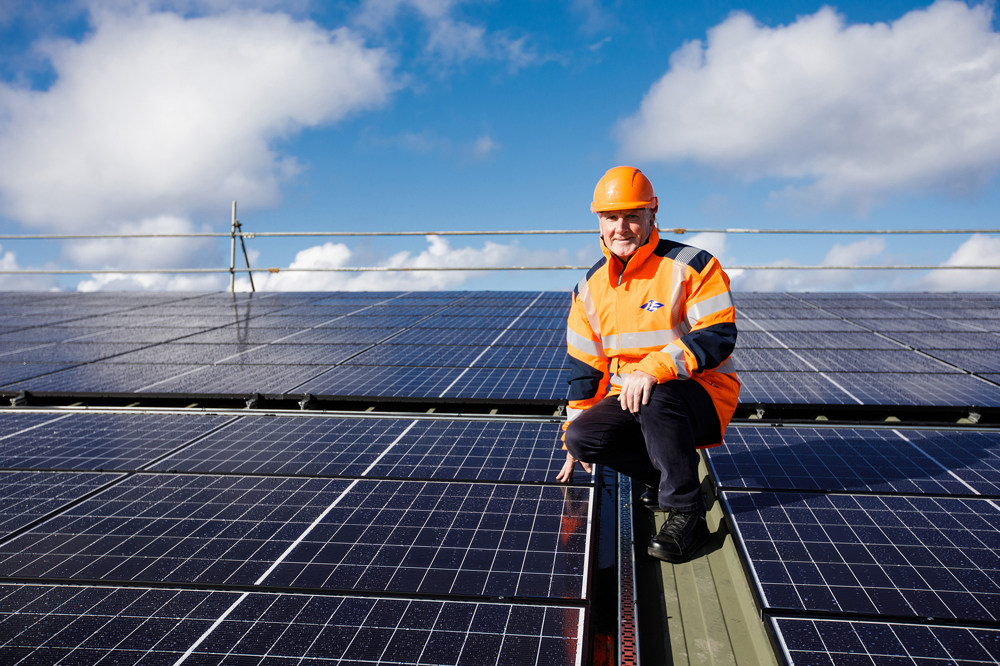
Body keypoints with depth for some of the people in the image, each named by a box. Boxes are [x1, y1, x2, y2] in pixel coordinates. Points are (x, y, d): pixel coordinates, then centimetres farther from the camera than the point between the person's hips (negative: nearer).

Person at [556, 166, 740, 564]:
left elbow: (718, 336, -18)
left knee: (656, 396, -38)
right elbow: (584, 365, 13)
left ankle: (686, 515, -22)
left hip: (703, 394, -5)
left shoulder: (692, 266, -9)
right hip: (627, 397, 5)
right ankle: (668, 472, 3)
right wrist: (575, 436, 14)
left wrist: (653, 368, -33)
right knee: (582, 438, -21)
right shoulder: (591, 287, 8)